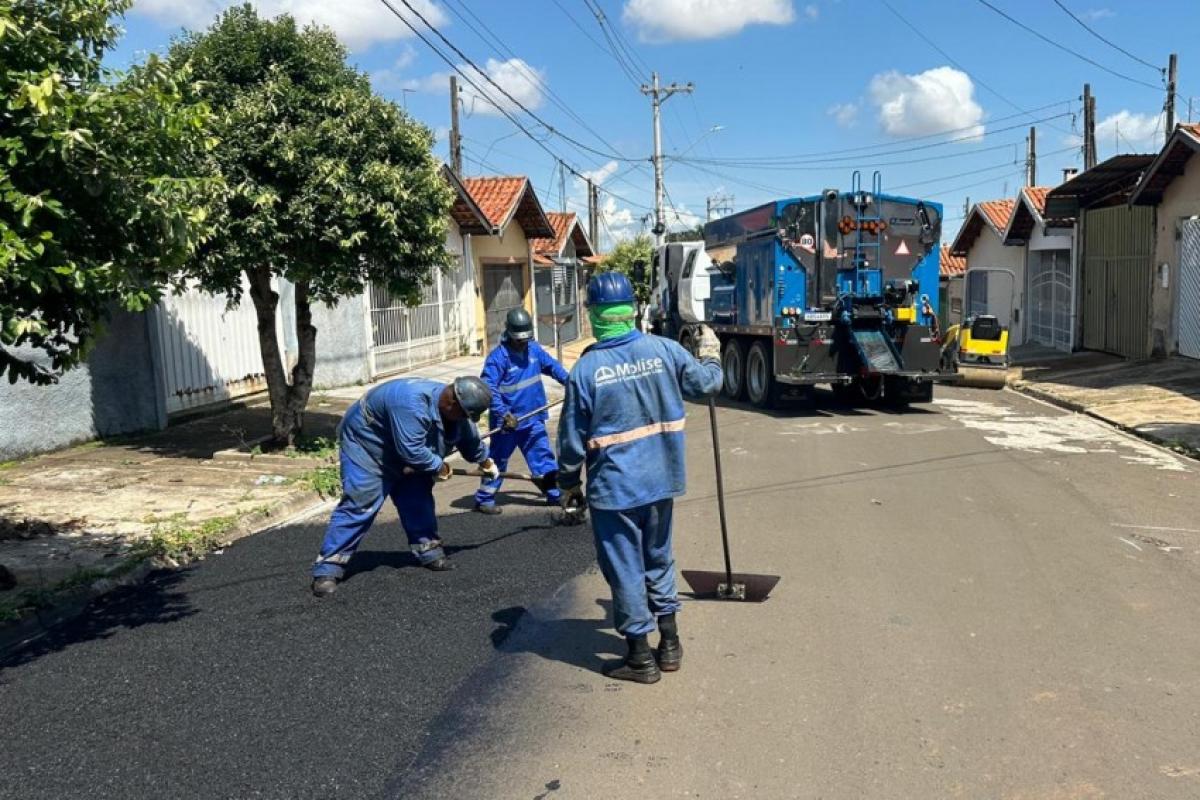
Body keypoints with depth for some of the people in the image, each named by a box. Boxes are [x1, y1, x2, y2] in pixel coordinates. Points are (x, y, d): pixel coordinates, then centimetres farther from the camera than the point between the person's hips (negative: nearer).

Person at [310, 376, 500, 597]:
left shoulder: (455, 409, -9)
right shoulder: (412, 402, -39)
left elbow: (471, 438, 11)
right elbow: (411, 451, -38)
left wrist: (486, 462, 24)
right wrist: (439, 466, -22)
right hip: (365, 445, -8)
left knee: (418, 500, 7)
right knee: (358, 506, -16)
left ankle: (429, 551, 21)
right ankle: (327, 570, -14)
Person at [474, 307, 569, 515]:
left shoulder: (534, 349, 1)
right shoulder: (498, 357, -19)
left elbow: (552, 366, 14)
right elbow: (489, 388, -24)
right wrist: (504, 414, -30)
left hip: (533, 419, 6)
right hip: (507, 421, -6)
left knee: (544, 456, 11)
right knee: (498, 460, 5)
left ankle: (555, 493, 21)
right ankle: (484, 499, 17)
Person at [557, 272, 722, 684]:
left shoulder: (586, 369, -14)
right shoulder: (664, 349, -6)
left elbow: (573, 437, -8)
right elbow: (707, 383, 9)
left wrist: (568, 483, 7)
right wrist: (711, 353, 29)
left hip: (614, 486, -4)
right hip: (661, 480, 4)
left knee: (625, 568, 8)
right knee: (658, 557, 21)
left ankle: (641, 657, 18)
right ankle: (670, 643, 31)